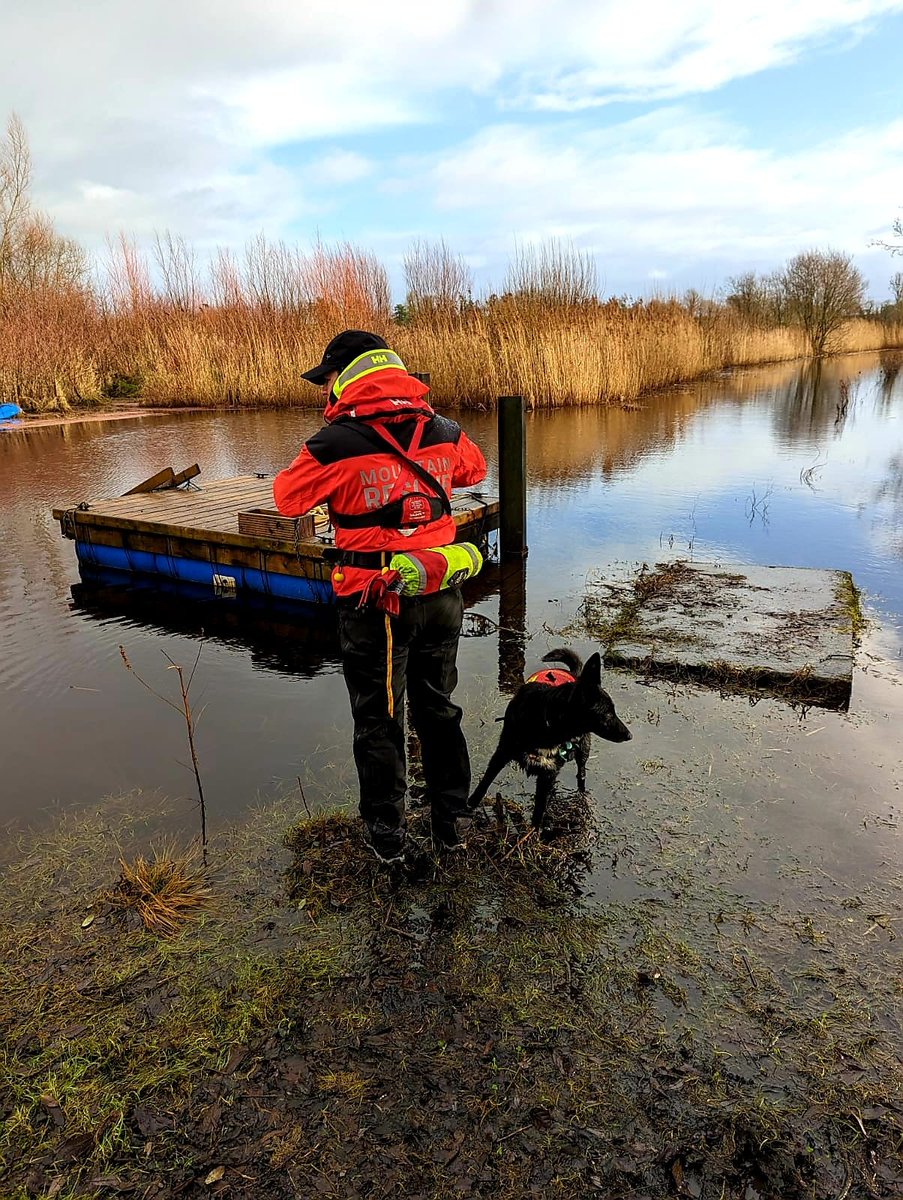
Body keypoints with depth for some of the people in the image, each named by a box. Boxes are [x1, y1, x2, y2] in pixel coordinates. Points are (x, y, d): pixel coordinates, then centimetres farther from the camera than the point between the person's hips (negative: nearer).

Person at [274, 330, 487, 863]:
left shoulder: (337, 443, -16)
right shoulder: (442, 430, 0)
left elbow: (289, 498, -2)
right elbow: (475, 468, 19)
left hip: (375, 604, -4)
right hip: (441, 596, 5)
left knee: (378, 719, 13)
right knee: (439, 709, 20)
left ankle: (387, 835, 28)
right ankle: (451, 822, 35)